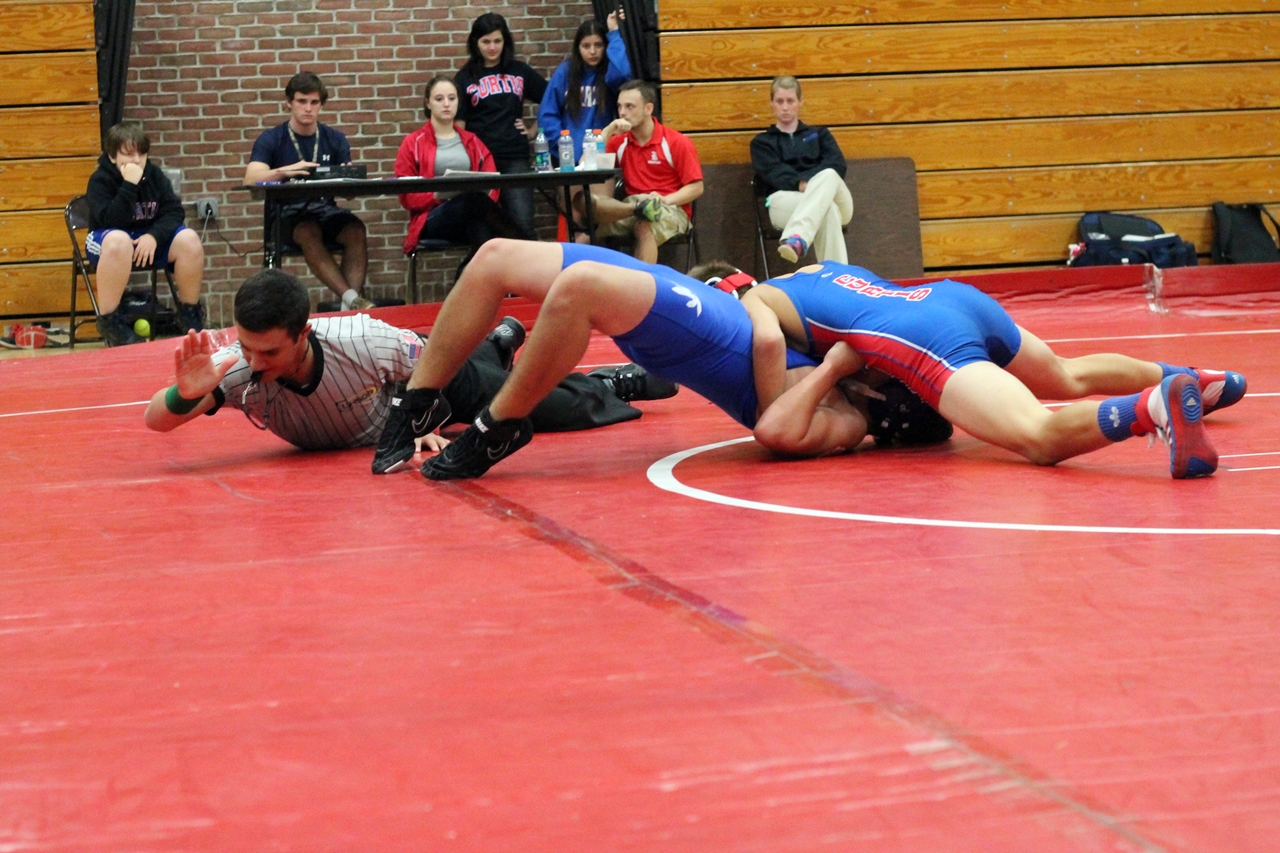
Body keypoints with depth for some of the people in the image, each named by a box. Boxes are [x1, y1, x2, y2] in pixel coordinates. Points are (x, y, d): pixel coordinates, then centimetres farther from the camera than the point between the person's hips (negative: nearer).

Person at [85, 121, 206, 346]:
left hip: (150, 240, 4)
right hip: (106, 241, -4)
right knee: (119, 241, -41)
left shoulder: (154, 174, -1)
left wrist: (154, 236, -25)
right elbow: (110, 221, -27)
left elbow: (174, 211, -7)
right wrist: (129, 185, -33)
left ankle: (189, 312, -1)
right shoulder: (100, 180, -14)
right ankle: (108, 321, -32)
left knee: (189, 239, -22)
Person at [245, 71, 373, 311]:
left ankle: (349, 304, -36)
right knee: (308, 232, -36)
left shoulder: (334, 139, 12)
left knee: (355, 230, -30)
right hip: (287, 213, -3)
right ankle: (351, 298, -42)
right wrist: (285, 171, -32)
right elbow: (251, 179, -13)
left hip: (325, 208, 3)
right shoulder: (270, 140, 4)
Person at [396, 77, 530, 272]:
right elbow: (407, 196, 5)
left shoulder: (472, 142, 22)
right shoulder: (413, 143, 11)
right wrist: (437, 194, -14)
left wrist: (486, 194, -10)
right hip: (433, 221, -3)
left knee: (480, 227, -40)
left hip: (473, 217, 3)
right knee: (476, 200, -37)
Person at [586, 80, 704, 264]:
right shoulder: (619, 142, 13)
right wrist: (608, 131, -3)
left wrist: (666, 200, -19)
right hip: (630, 205, 4)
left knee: (645, 225, -40)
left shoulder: (677, 143, 0)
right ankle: (639, 207, -43)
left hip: (670, 210, -4)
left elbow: (696, 188, -2)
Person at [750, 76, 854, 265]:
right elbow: (773, 173, 3)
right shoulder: (762, 143, 25)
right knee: (827, 210, -41)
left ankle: (797, 240, -64)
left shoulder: (819, 135, 30)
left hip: (834, 199, 2)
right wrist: (800, 184, -21)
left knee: (828, 175, -40)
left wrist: (810, 182, -14)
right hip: (785, 200, -2)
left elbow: (838, 165, 9)